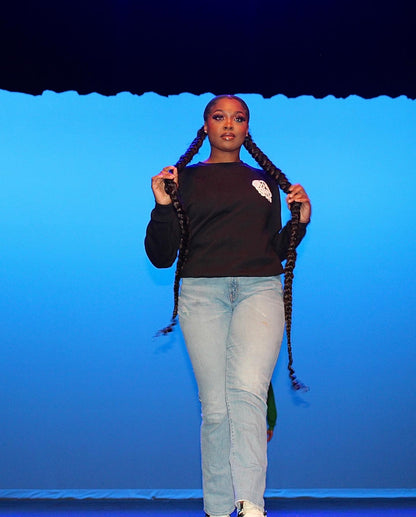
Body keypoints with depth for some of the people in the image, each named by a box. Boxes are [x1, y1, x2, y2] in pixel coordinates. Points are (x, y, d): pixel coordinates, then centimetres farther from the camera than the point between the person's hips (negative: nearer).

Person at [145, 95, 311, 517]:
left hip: (260, 290, 1)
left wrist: (300, 221, 9)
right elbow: (161, 257, 8)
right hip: (202, 292, -1)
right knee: (215, 407, -4)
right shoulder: (185, 179, 13)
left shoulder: (265, 180, 21)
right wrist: (163, 206, -6)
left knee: (247, 389, -22)